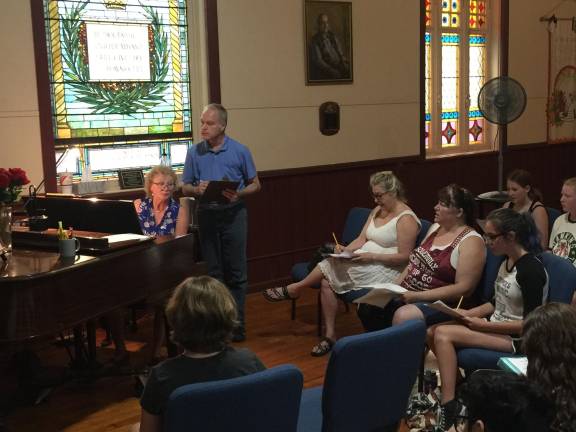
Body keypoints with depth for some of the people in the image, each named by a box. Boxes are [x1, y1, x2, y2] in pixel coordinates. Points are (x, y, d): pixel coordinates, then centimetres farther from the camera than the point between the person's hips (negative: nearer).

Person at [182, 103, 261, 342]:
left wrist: (239, 194, -15)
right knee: (213, 271, 8)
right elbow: (185, 188, 10)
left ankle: (237, 324, 7)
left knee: (236, 272, 0)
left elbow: (255, 184, 4)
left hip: (233, 213, -2)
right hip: (206, 215, 2)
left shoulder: (240, 151, 0)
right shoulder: (194, 152, 5)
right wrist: (197, 190, -13)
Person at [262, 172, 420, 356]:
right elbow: (361, 239, 11)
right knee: (327, 281, -15)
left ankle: (295, 288, 5)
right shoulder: (378, 210, 14)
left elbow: (404, 257, -16)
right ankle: (330, 335, -10)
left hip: (384, 270, -8)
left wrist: (371, 256, -21)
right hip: (365, 263, 8)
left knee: (331, 265, -19)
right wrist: (347, 249, -9)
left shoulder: (406, 219, -13)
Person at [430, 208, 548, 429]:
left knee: (443, 335, -23)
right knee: (433, 333, -9)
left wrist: (484, 326, -19)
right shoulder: (506, 261, 8)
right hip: (496, 327, 9)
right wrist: (468, 314, 3)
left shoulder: (532, 269, -18)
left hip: (518, 338, -9)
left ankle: (448, 408, -21)